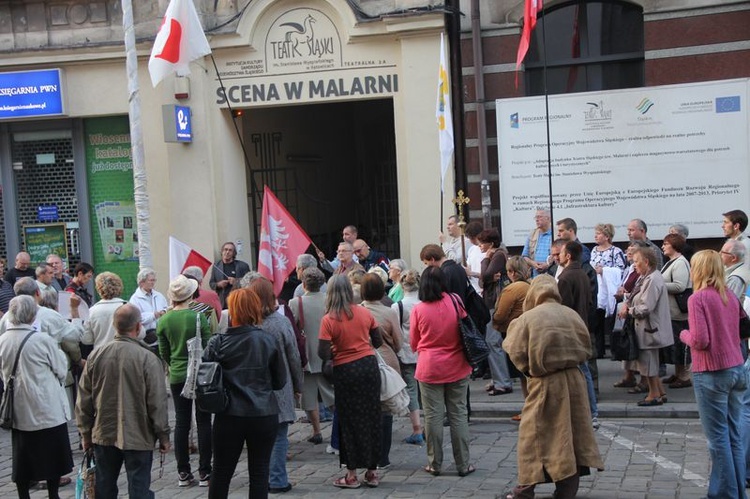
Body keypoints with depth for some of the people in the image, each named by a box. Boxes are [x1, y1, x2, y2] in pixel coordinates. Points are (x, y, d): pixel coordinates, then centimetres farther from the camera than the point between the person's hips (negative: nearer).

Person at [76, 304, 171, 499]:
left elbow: (84, 400, 3)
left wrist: (86, 433, 14)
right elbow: (157, 403, -13)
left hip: (103, 435, 4)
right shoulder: (147, 359, -17)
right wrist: (163, 436, -1)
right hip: (138, 438, -4)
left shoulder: (96, 356, -4)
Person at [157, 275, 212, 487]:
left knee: (181, 423, 9)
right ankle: (204, 473, 8)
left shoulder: (163, 321, -3)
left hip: (177, 377, 3)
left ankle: (183, 473, 13)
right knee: (203, 422, 5)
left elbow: (164, 353, 4)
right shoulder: (198, 317, -13)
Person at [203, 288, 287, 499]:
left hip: (229, 417, 0)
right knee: (259, 472, 9)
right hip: (264, 416, 0)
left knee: (221, 473, 13)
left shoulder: (218, 343, -8)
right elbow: (280, 382, 2)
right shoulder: (270, 341, -5)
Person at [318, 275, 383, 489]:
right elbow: (378, 342, 7)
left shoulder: (328, 320, -12)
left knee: (350, 420, 7)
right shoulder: (364, 313, -1)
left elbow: (324, 354, -16)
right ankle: (372, 472, 19)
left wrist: (336, 350, 5)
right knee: (371, 417, 11)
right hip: (369, 365, 3)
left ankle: (352, 474, 13)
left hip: (346, 371, -3)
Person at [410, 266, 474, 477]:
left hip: (429, 369, -1)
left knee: (433, 417, 7)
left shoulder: (418, 310, -10)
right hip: (457, 367, 1)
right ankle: (463, 464, 13)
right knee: (459, 415, 8)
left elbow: (414, 343, 3)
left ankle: (435, 464, 14)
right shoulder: (456, 302, -8)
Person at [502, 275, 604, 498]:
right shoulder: (571, 314, 1)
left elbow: (516, 352, -7)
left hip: (545, 382, -4)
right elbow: (586, 346, 7)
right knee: (573, 430, 12)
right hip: (573, 379, 4)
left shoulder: (528, 317, -9)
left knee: (534, 434, 5)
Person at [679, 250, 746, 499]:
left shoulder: (698, 298, -12)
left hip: (711, 373, -7)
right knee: (734, 436, 12)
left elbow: (699, 340, -18)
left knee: (718, 438, 0)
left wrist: (684, 335, 1)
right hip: (736, 369, 7)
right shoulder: (730, 297, 9)